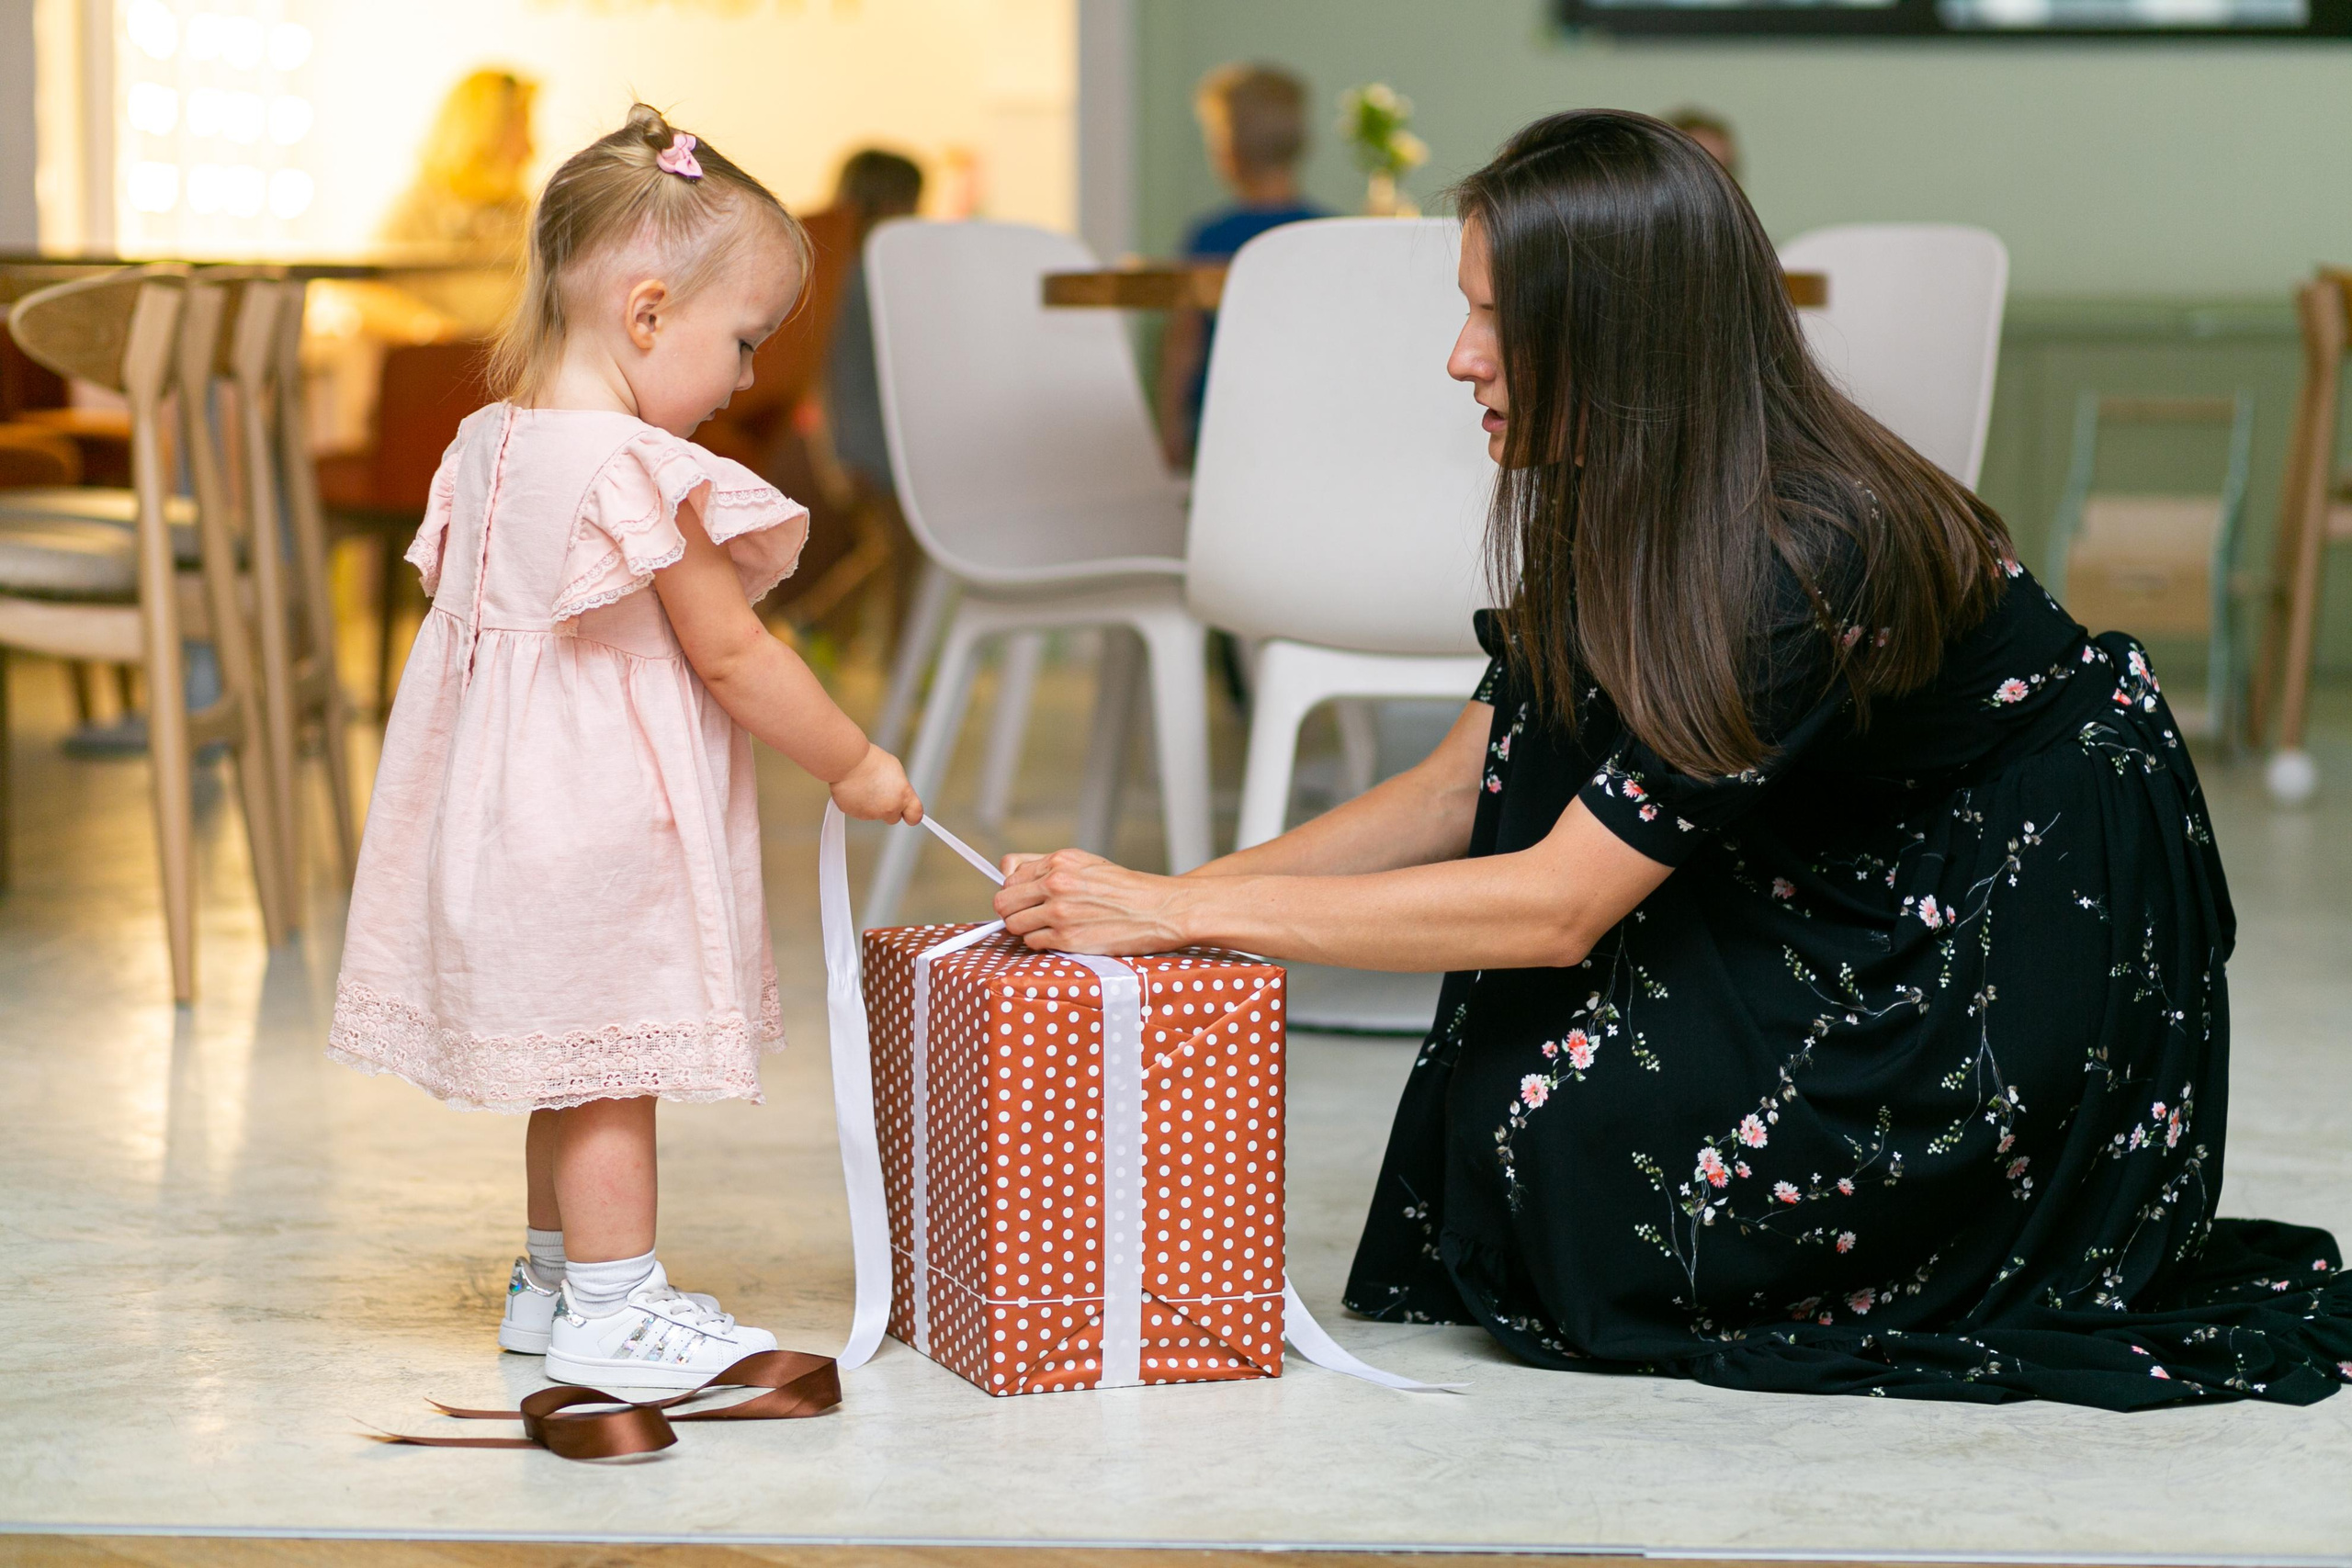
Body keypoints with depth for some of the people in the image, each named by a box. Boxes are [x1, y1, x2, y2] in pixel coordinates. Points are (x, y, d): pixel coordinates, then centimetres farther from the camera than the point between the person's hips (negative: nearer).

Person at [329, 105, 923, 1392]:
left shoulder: (489, 443, 6)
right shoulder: (639, 470, -20)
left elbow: (450, 588, 14)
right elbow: (732, 655, -16)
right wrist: (853, 766, -5)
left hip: (512, 800, 9)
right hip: (604, 816, -9)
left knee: (579, 1064, 20)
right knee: (617, 1059, 0)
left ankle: (552, 1281, 30)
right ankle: (610, 1309, 8)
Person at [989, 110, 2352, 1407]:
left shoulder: (1812, 561, -29)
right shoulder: (1614, 521, -3)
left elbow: (1558, 905, -28)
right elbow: (1460, 792, 3)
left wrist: (1181, 914, -27)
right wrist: (1160, 895, -8)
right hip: (1868, 922, 8)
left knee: (1567, 1119, -18)